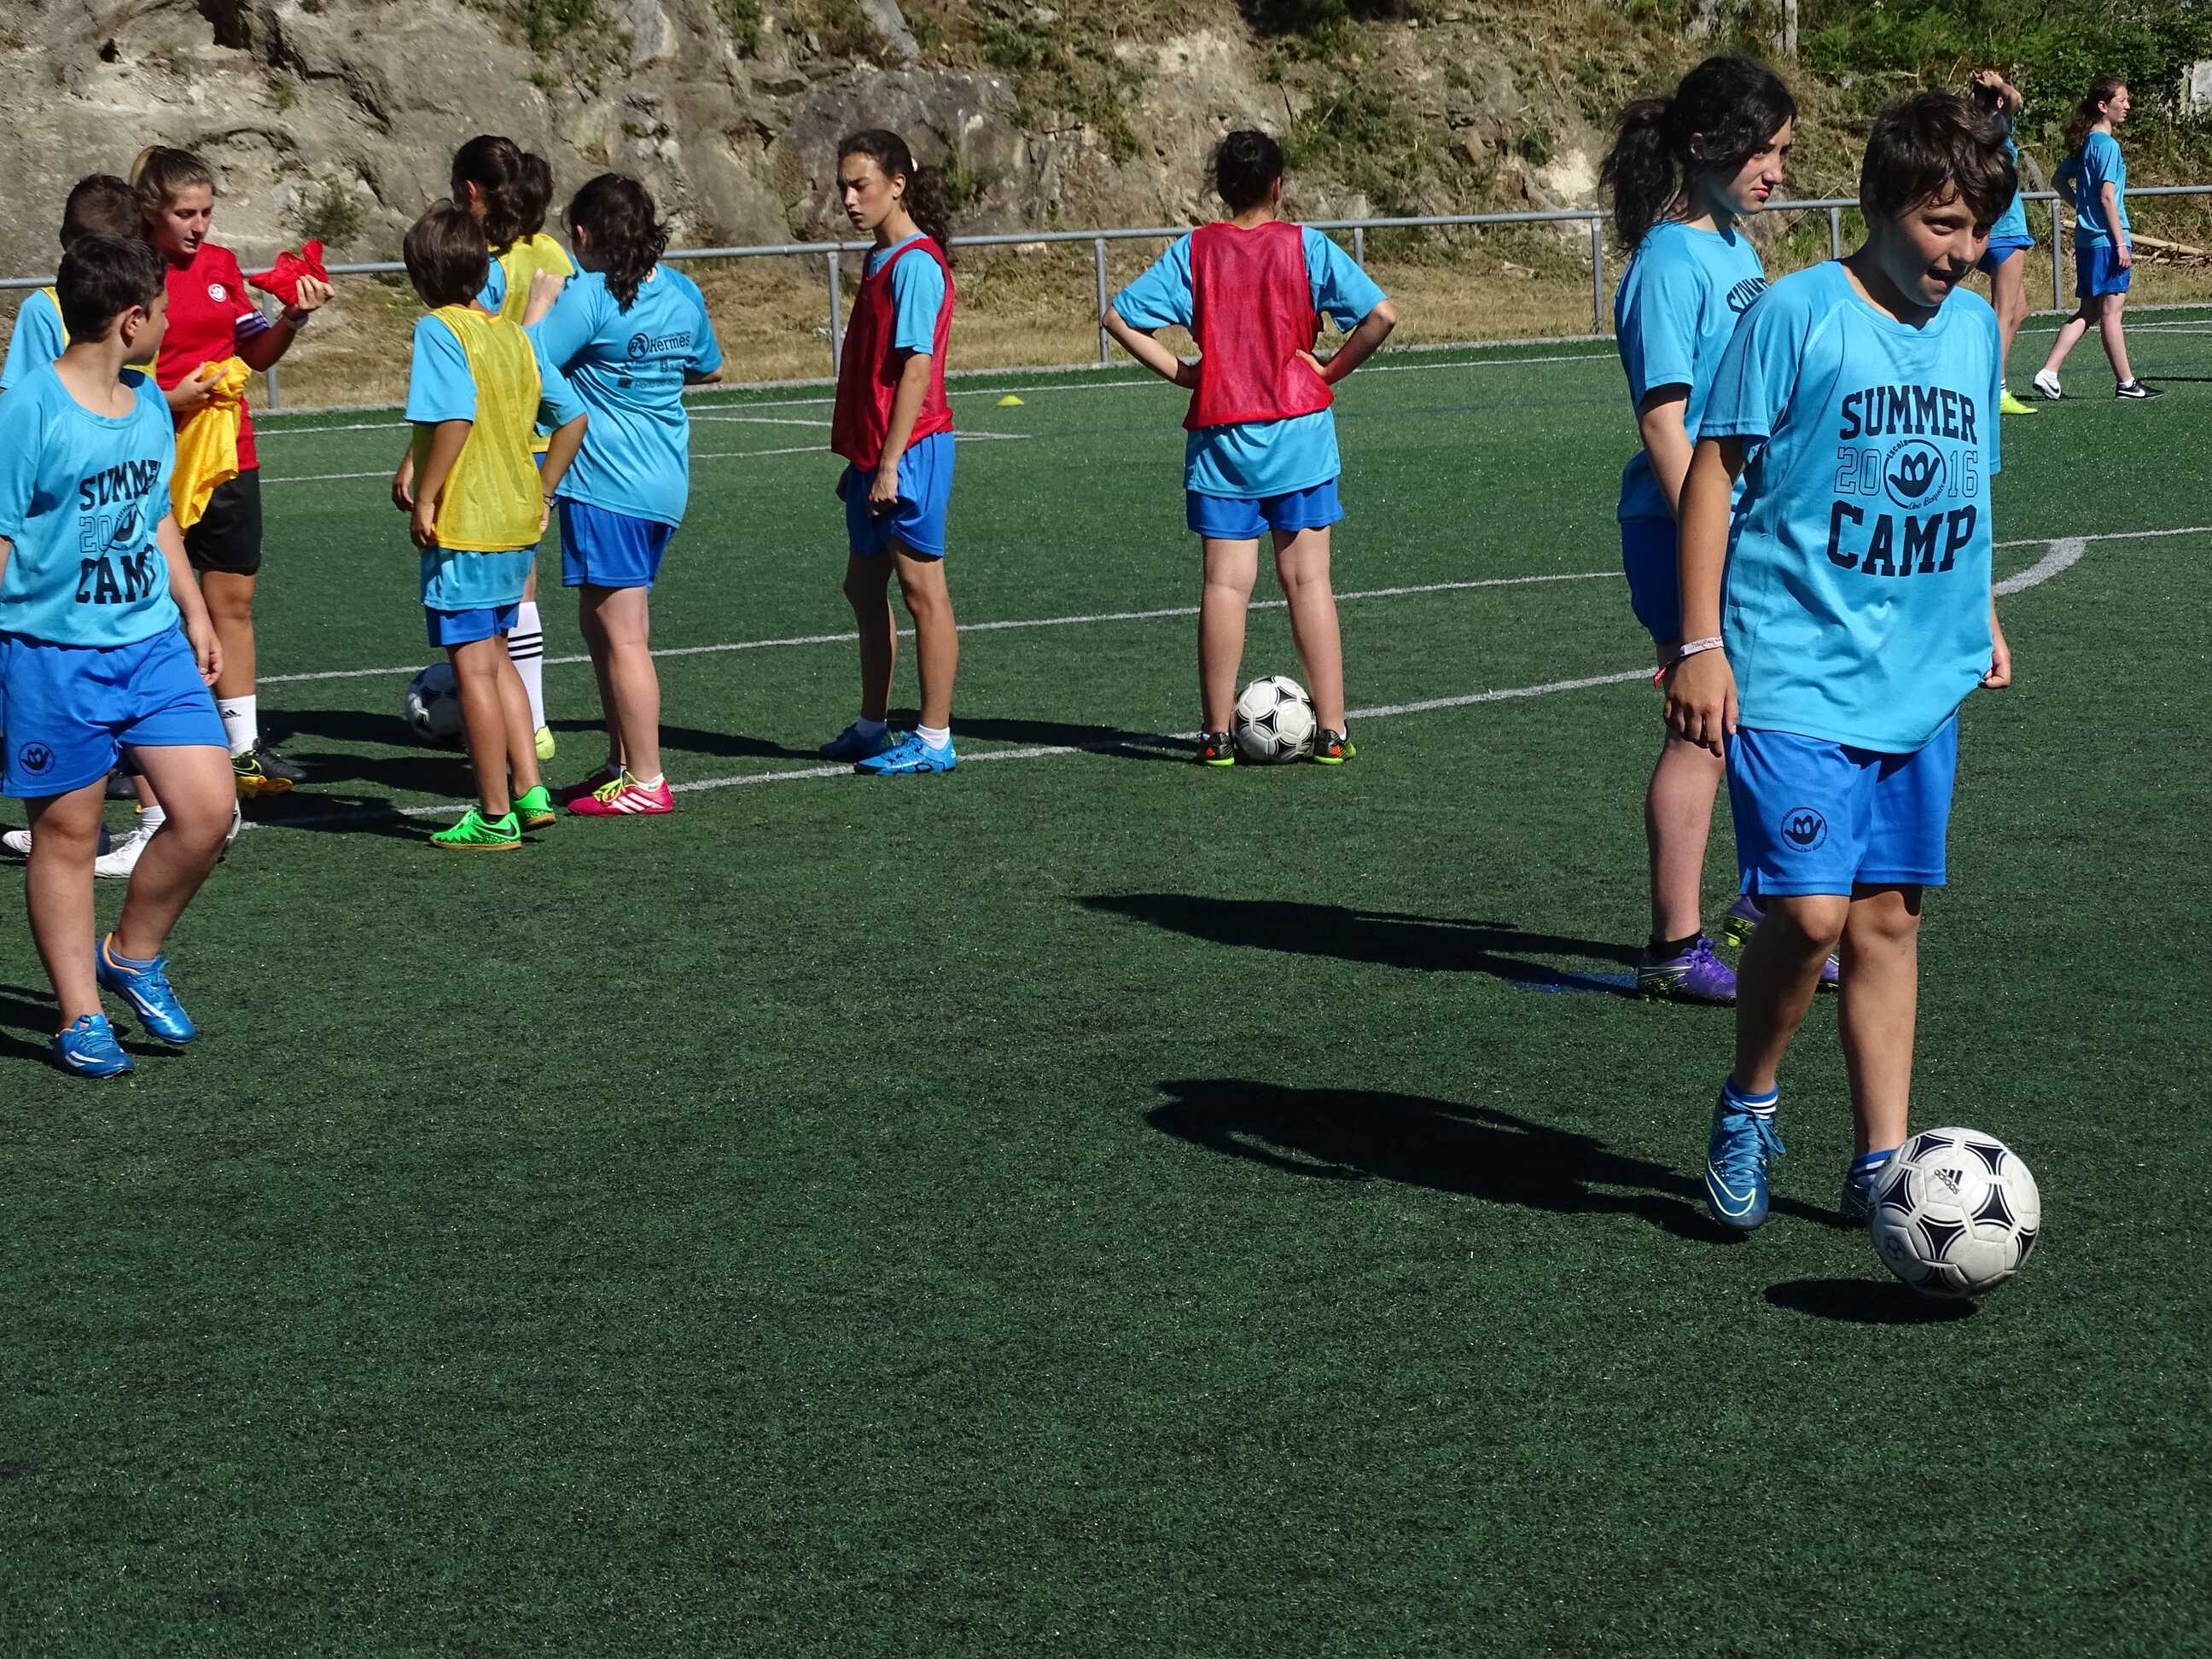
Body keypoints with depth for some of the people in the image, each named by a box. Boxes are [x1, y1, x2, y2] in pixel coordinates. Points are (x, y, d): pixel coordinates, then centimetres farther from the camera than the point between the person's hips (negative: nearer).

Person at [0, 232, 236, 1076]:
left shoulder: (150, 402, 9)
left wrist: (193, 613, 24)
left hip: (153, 643, 7)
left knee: (208, 809, -1)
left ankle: (132, 957, 21)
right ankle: (81, 1018, 14)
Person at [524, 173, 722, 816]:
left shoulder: (588, 296, -14)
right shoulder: (681, 291, 8)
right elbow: (708, 367, 22)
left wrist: (540, 304, -2)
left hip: (606, 485, -8)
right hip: (664, 480, 8)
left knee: (623, 636, -4)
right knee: (599, 621, 19)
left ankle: (645, 783, -2)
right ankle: (622, 762, 24)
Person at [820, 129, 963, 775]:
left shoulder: (916, 262, -14)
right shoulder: (881, 259, 15)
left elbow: (916, 366, -19)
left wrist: (890, 462, -21)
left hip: (909, 451, -10)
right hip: (873, 453, 10)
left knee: (921, 588, -4)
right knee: (864, 587, 16)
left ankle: (935, 739, 1)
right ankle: (872, 727, 27)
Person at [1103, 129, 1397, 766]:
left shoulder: (1193, 251, 1)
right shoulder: (1306, 247, -3)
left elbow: (1119, 317, -3)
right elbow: (1380, 314, -11)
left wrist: (1180, 372, 3)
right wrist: (1333, 370, 0)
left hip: (1218, 437, 1)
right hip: (1298, 432, -1)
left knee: (1224, 584, 2)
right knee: (1308, 580, 3)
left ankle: (1217, 733, 2)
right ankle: (1332, 730, 3)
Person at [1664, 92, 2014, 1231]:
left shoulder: (1977, 328, 10)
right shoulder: (1797, 313, -9)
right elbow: (1715, 468, -8)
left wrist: (1982, 616, 24)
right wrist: (1699, 643, -12)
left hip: (1922, 679, 6)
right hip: (1794, 672, -6)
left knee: (1887, 916, 9)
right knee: (1811, 910, -13)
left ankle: (1882, 1166, 16)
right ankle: (1747, 1105, 12)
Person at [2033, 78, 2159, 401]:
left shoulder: (2084, 143, 12)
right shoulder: (2107, 145, -14)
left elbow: (2059, 180, 23)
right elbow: (2107, 196, -18)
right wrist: (2121, 243, -16)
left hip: (2087, 238, 9)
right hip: (2107, 238, -9)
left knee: (2088, 311, 11)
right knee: (2111, 310, -3)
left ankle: (2048, 373, 5)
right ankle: (2126, 383, 4)